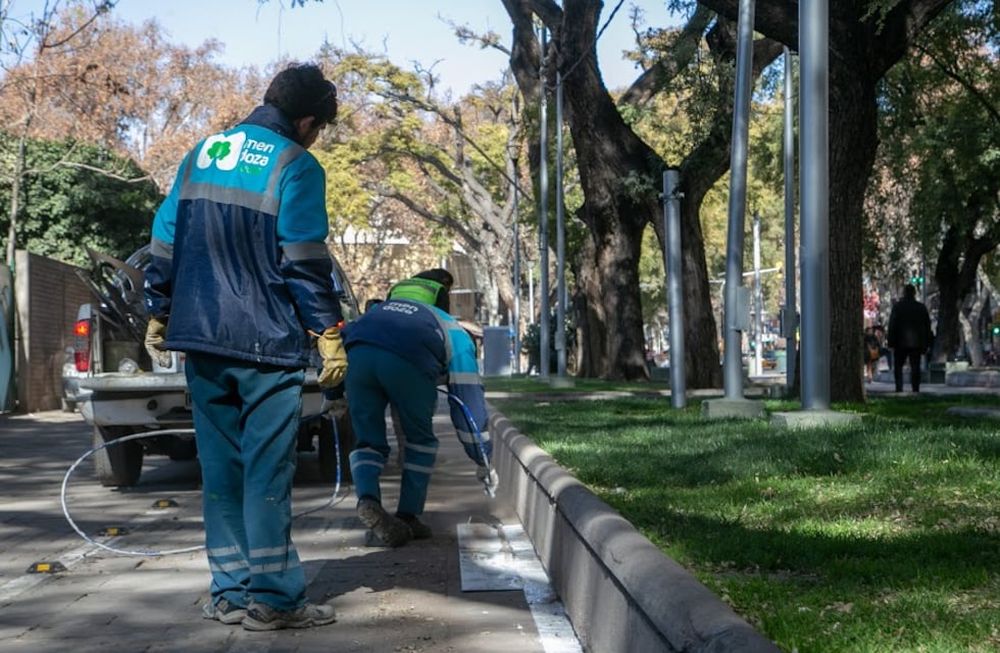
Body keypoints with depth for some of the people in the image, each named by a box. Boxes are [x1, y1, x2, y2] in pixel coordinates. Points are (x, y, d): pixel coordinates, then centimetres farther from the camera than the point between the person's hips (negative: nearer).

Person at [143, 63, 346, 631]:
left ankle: (231, 592, 14)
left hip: (204, 340, 6)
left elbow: (166, 241, 13)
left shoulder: (202, 154, 12)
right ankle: (274, 596, 0)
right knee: (268, 470, -2)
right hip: (267, 345, -6)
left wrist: (160, 317, 20)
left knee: (221, 467, 10)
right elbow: (306, 262, -12)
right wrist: (329, 335, -8)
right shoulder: (296, 167, -7)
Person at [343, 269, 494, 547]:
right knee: (420, 439, 21)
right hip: (407, 360, -3)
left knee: (368, 441, 17)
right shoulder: (456, 334, 32)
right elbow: (470, 401, 29)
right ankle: (408, 517, 17)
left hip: (357, 354, 3)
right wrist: (483, 463, 36)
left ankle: (367, 500, -8)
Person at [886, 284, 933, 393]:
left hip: (901, 343, -2)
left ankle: (899, 388, -5)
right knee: (915, 367, 5)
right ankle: (916, 389, 0)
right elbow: (927, 326, 10)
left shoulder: (897, 307, -4)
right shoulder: (921, 308, 6)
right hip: (917, 343, 2)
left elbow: (892, 326, -6)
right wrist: (926, 344, 14)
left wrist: (891, 341, -2)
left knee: (898, 366, 7)